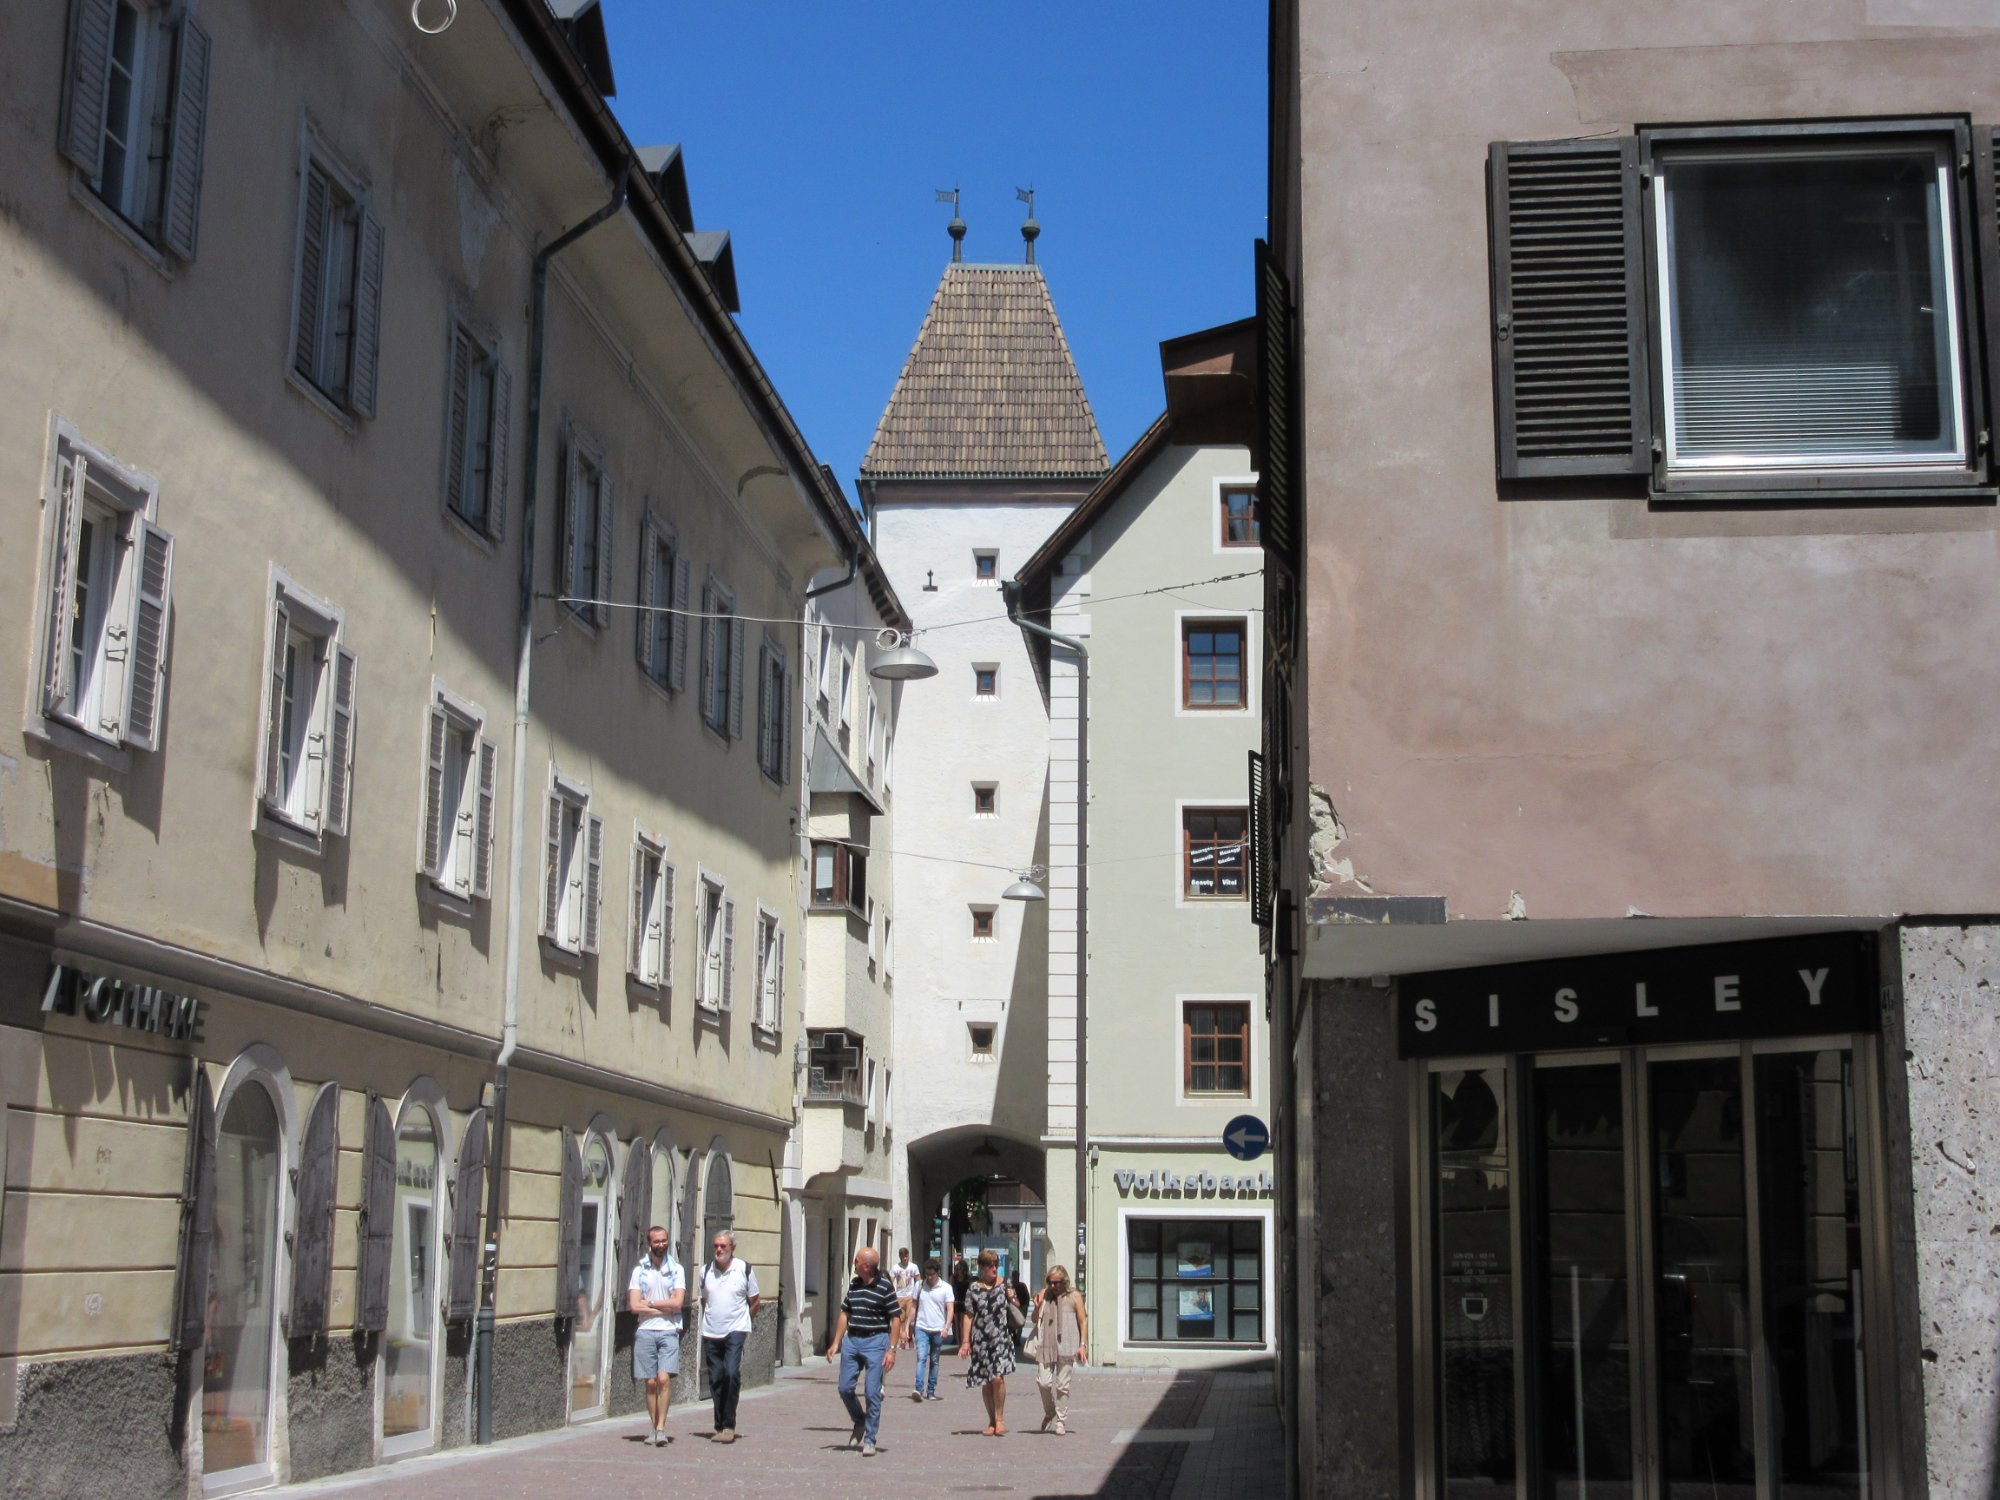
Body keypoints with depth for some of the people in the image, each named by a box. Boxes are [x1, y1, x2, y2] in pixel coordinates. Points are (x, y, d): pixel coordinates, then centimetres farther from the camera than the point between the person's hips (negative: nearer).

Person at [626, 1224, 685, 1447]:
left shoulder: (676, 1269, 6)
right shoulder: (639, 1270, 7)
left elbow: (677, 1302, -6)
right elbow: (634, 1306, -3)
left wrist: (649, 1303, -3)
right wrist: (664, 1307, -5)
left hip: (669, 1331, -1)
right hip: (645, 1331, 1)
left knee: (664, 1378, -15)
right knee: (651, 1383, 2)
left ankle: (661, 1427, -13)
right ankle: (656, 1428, 11)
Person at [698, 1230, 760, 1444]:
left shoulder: (745, 1270, -2)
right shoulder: (705, 1271, 6)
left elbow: (755, 1300, 9)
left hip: (735, 1331, -3)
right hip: (710, 1333, 3)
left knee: (732, 1374, -18)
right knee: (716, 1380, 4)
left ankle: (728, 1426, -11)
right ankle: (720, 1426, 13)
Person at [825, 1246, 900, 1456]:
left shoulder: (885, 1286, -9)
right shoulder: (854, 1285, 10)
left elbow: (894, 1319, -7)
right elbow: (845, 1314, 17)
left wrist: (892, 1349, -12)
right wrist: (836, 1343, 13)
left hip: (875, 1341, -6)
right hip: (852, 1340, 6)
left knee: (873, 1393, -5)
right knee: (845, 1388, 6)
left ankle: (869, 1439, 3)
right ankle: (860, 1423, 31)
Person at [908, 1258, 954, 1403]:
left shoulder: (946, 1287, -1)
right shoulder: (920, 1286, 5)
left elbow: (950, 1309, -4)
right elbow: (914, 1306, 12)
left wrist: (946, 1327, -17)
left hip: (938, 1330, 0)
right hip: (922, 1328, 0)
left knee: (934, 1362, 8)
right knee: (921, 1358, -14)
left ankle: (930, 1392, 16)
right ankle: (919, 1389, -23)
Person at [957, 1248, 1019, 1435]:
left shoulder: (1005, 1285, 6)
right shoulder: (974, 1289, 4)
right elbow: (968, 1316, 5)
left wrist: (1012, 1299, -4)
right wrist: (965, 1341, -1)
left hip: (1001, 1337, -1)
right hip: (981, 1340, 1)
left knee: (997, 1378, -15)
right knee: (985, 1382, 6)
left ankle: (1000, 1419, -1)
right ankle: (992, 1421, 17)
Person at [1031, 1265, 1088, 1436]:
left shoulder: (1074, 1296, 1)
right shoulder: (1044, 1294, 8)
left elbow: (1083, 1321, 2)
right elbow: (1034, 1320, 13)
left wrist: (1083, 1344, -4)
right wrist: (1037, 1306, -6)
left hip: (1066, 1347, -2)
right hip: (1045, 1345, 2)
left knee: (1062, 1385, -1)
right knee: (1044, 1382, -6)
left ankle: (1061, 1421, 9)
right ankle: (1049, 1412, 20)